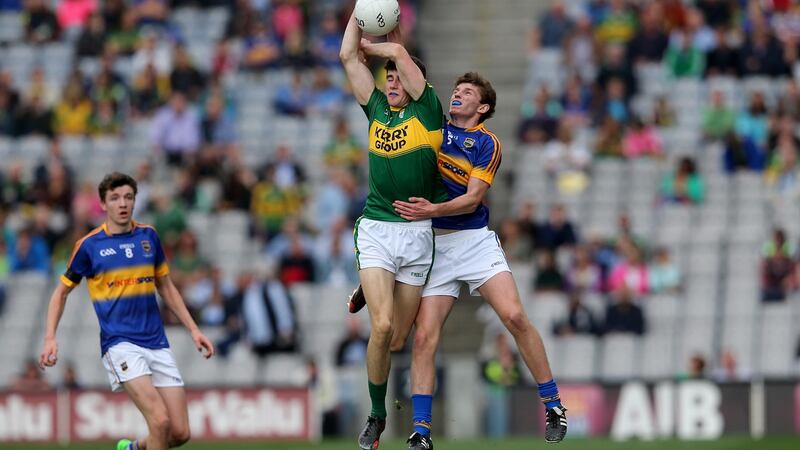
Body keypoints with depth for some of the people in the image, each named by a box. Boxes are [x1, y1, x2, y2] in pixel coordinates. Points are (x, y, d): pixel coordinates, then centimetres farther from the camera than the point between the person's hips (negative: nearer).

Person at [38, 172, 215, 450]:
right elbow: (62, 292, 10)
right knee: (160, 419, -23)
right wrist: (50, 338, -2)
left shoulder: (148, 236, 9)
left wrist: (193, 329, 14)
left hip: (157, 343, 5)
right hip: (120, 343, -5)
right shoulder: (89, 245, -1)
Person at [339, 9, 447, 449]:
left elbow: (399, 52, -7)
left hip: (417, 232, -1)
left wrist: (371, 45, 10)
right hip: (375, 229, 1)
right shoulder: (377, 110, 10)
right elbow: (348, 56, 8)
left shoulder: (428, 110, 2)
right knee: (382, 326, -16)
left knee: (398, 338, 4)